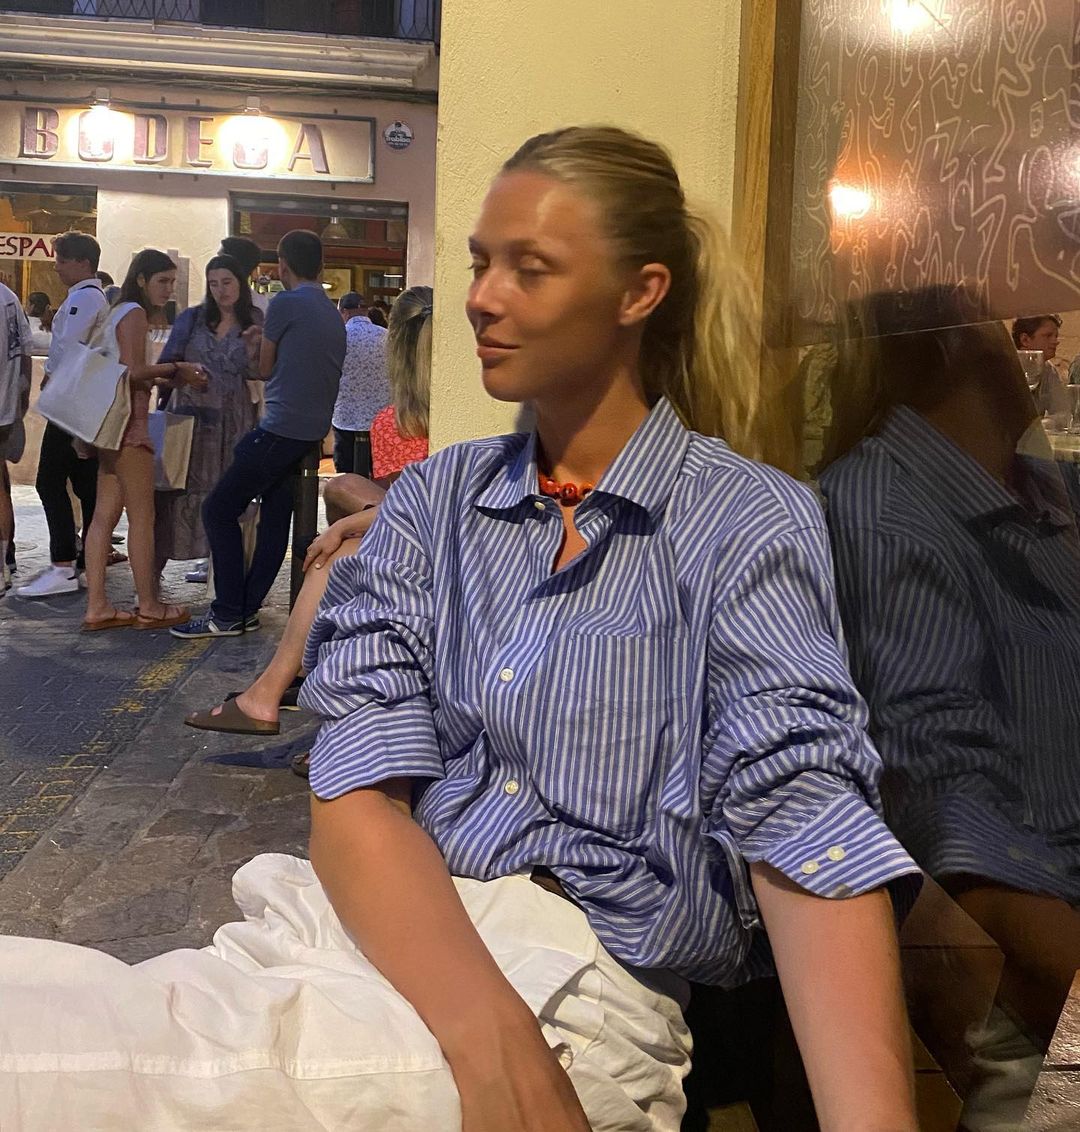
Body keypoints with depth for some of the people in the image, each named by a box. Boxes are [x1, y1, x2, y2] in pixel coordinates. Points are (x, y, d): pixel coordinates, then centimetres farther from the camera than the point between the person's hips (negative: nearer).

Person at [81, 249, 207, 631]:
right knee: (142, 515, -4)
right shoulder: (135, 313, -9)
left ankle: (96, 607, 6)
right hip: (128, 421, -10)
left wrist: (170, 378, 10)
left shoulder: (120, 312, 21)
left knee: (105, 515, 5)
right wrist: (174, 369, -8)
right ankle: (149, 607, 2)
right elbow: (133, 371, -18)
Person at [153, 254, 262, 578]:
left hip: (233, 423, 0)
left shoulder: (256, 323, 8)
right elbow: (165, 363, 7)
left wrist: (252, 348, -14)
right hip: (189, 414, 0)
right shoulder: (192, 318, 11)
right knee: (178, 487, -5)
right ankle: (155, 562, -1)